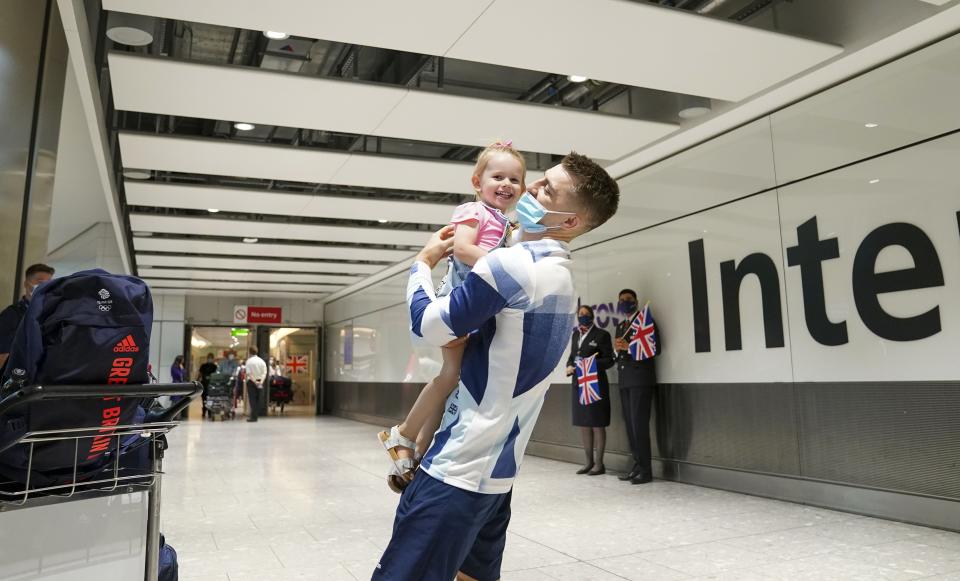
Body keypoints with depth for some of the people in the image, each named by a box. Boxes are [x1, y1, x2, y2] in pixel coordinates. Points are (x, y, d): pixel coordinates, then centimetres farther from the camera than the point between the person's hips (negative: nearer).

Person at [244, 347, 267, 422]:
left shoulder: (249, 361, -9)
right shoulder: (261, 361, 3)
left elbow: (249, 373, -14)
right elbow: (264, 373, -3)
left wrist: (255, 381, -12)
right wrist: (261, 381, -9)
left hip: (251, 381, -4)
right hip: (260, 381, 4)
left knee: (252, 399, -1)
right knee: (258, 399, 9)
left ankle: (253, 417, -4)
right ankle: (255, 415, 11)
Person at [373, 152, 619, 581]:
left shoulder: (509, 265, -19)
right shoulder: (562, 279, 10)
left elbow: (428, 326, -10)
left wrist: (423, 262, 4)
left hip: (457, 468, -9)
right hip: (497, 468, 9)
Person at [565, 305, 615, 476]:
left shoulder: (601, 335, -4)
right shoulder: (575, 335, 15)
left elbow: (609, 359, -7)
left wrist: (592, 365, -20)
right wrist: (569, 366, 1)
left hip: (596, 385, -6)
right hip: (579, 384, 6)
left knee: (597, 424, 0)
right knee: (583, 423, 11)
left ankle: (599, 463, 9)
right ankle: (589, 461, 22)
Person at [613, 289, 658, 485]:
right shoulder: (620, 326, 21)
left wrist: (628, 347, -14)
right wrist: (618, 348, -1)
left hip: (641, 379, -7)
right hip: (624, 380, 7)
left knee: (639, 424, -10)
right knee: (630, 424, 6)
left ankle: (645, 470, -5)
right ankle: (637, 466, 12)